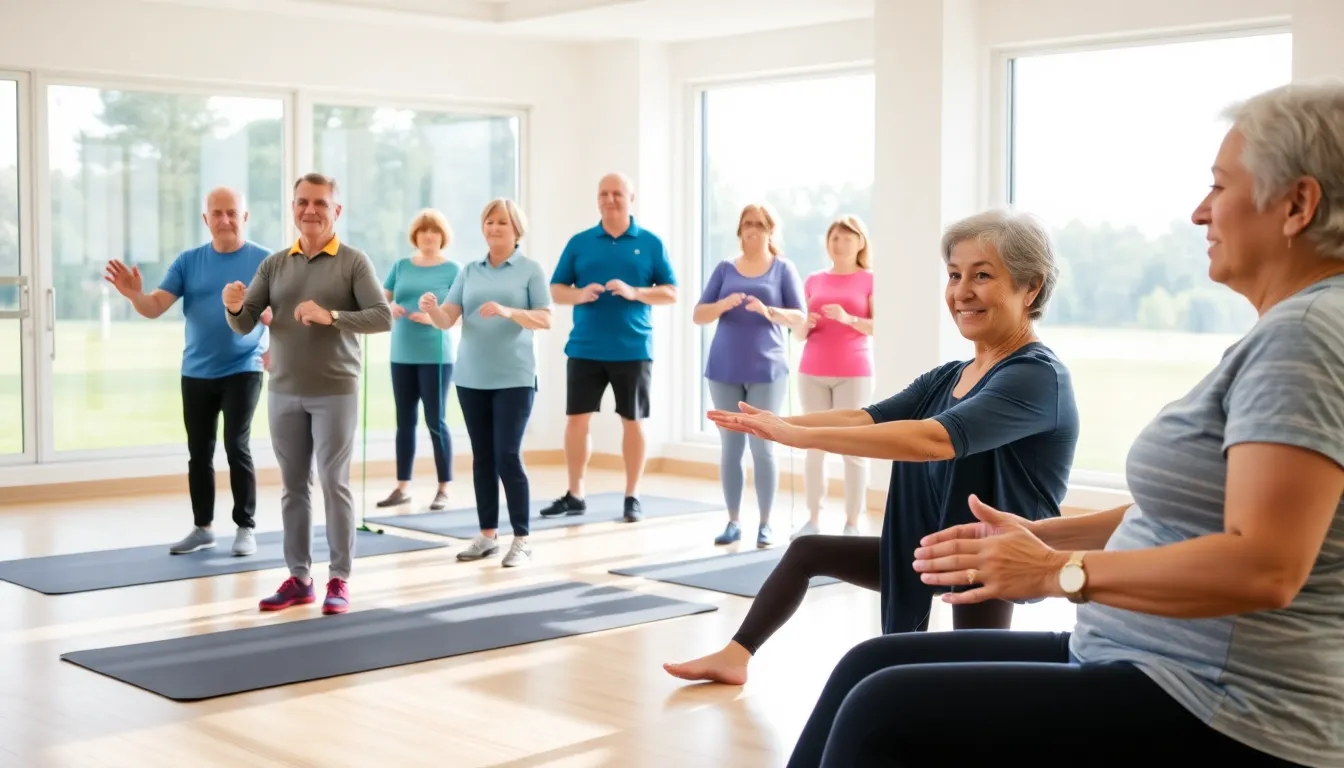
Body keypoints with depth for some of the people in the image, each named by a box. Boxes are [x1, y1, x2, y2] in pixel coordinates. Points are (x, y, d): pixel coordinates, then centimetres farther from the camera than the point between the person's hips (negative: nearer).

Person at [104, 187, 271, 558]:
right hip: (196, 373, 4)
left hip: (242, 370, -4)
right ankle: (202, 527, 21)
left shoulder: (263, 261, -4)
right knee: (199, 453, 9)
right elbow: (155, 307, -5)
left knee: (237, 447, -10)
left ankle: (246, 527, 1)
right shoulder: (188, 261, 3)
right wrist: (134, 294, -26)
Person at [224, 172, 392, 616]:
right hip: (284, 393, 4)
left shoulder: (353, 262, -2)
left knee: (335, 484, -1)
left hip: (335, 392, -4)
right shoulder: (274, 264, 8)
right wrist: (234, 306, -18)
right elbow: (244, 325, 4)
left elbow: (383, 317, -12)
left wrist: (331, 316, -24)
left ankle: (339, 579, 6)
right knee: (293, 487, 8)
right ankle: (299, 578, 16)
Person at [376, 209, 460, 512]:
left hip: (436, 356, -4)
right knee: (405, 421, 7)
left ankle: (444, 489, 2)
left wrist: (433, 318, -23)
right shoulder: (401, 266, 11)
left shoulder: (452, 269, 0)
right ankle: (402, 487, 13)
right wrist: (389, 307, -16)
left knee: (435, 421, -4)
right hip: (402, 355, 4)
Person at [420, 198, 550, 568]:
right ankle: (487, 534, 16)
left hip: (513, 379, -4)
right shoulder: (470, 271, 10)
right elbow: (448, 319, 2)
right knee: (482, 458, 8)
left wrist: (507, 311, -23)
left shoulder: (530, 269, 0)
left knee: (508, 457, -9)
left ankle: (521, 539, -1)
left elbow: (544, 320, -7)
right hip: (472, 378, 4)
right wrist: (432, 309, -21)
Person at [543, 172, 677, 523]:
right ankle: (574, 495, 15)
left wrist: (633, 292, -16)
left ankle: (632, 497, 16)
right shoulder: (579, 243, 7)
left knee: (633, 422, 6)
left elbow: (671, 293, 0)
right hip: (584, 348, 1)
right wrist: (579, 294, -14)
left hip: (633, 349, -1)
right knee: (577, 419, 3)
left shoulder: (651, 243, 3)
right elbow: (556, 290, 8)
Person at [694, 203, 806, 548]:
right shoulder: (725, 268, 10)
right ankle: (733, 522, 11)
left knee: (763, 447, -3)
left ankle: (765, 524, 5)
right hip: (725, 370, 2)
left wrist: (770, 312, -21)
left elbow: (800, 317, -2)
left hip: (767, 370, -2)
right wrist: (723, 305, -16)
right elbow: (698, 315, 5)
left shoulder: (783, 269, 5)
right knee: (731, 447, 5)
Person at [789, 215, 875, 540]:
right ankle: (813, 519, 7)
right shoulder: (814, 280, 13)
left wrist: (848, 318, -21)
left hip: (853, 374, -3)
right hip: (812, 373, 3)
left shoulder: (869, 280, 3)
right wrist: (806, 325, -7)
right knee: (814, 446, 2)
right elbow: (798, 333, 15)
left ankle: (852, 524, -1)